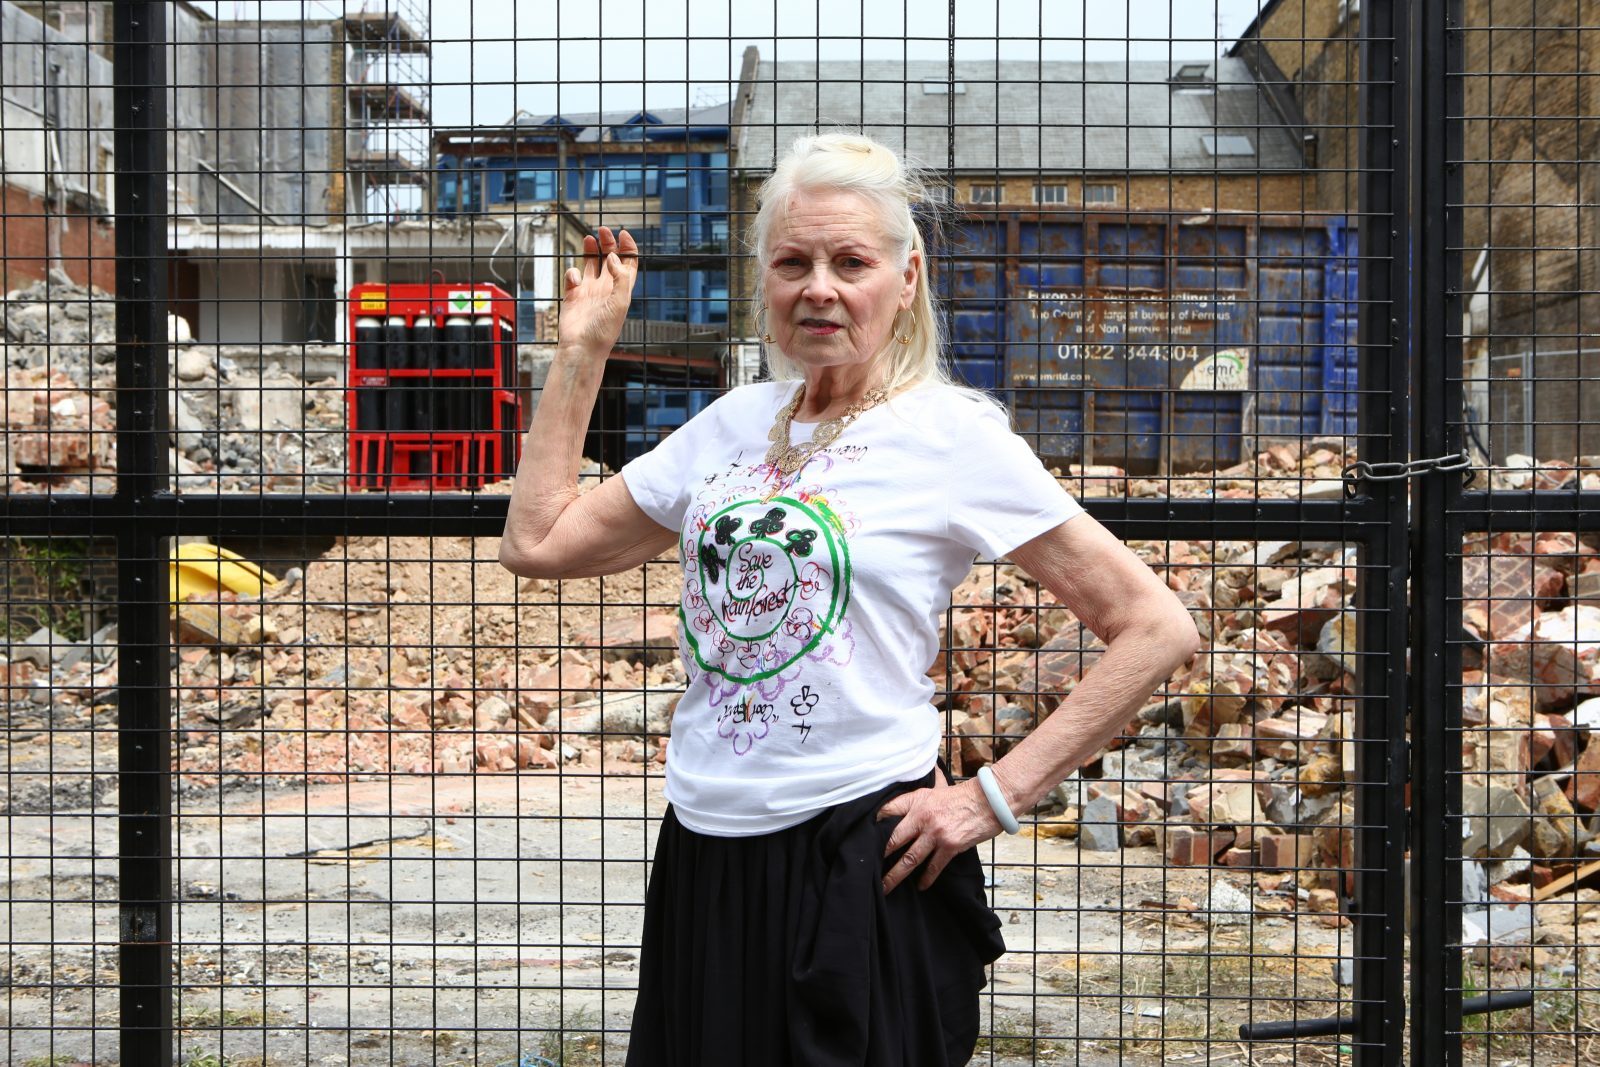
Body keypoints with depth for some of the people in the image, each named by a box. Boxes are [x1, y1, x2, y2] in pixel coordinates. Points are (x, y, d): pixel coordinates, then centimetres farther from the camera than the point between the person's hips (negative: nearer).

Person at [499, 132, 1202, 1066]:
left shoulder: (952, 436, -9)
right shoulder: (734, 425, 8)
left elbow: (1159, 630, -10)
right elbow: (538, 543, 14)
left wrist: (996, 796, -12)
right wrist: (582, 349, 12)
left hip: (857, 868, -5)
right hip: (706, 858, 6)